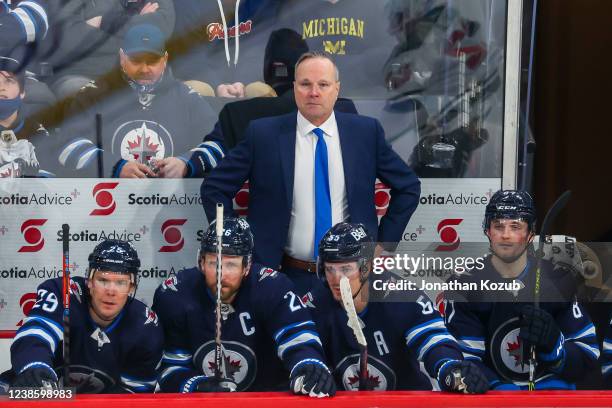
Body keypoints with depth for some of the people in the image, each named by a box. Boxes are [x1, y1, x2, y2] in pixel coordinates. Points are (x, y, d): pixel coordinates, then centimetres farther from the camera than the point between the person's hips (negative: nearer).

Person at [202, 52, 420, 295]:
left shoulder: (366, 131, -1)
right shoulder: (263, 134, -5)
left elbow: (409, 187, 9)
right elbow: (214, 188, 0)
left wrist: (383, 243, 3)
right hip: (286, 275, -1)